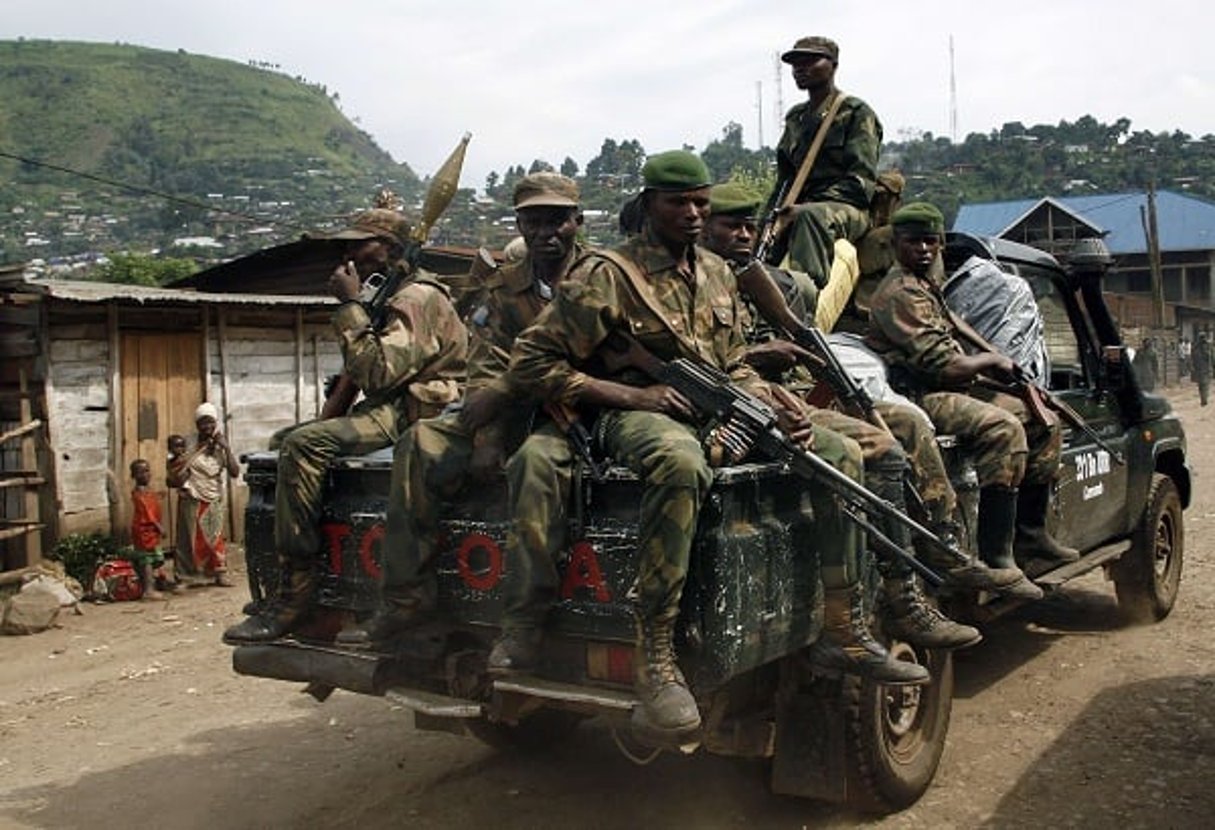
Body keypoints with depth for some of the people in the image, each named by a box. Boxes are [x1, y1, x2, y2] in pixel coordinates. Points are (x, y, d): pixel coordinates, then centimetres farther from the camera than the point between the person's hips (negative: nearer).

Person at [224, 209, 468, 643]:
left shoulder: (418, 299, -11)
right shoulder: (389, 297, 22)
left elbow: (377, 373, -24)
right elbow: (363, 374, 27)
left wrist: (351, 305, -17)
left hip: (414, 411, -11)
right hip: (389, 408, 11)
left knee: (304, 445, -26)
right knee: (288, 439, 12)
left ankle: (295, 594, -23)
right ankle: (282, 587, 11)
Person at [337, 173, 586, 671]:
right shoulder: (503, 288, 11)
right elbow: (484, 372, 4)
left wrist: (506, 388, -18)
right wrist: (485, 437, -14)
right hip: (514, 413, 6)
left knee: (535, 460, -38)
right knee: (418, 444, -12)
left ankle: (524, 624, -33)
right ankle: (406, 599, -11)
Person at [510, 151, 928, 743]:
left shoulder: (716, 273, 15)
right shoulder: (606, 276, -7)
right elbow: (531, 361, -10)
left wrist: (769, 399, -3)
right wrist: (634, 394, -17)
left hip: (718, 413, 8)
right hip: (638, 417, -7)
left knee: (841, 454, -3)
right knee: (681, 464, -43)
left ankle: (843, 636, 1)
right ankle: (654, 662, -38)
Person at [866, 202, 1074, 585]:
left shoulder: (926, 286, 20)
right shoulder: (900, 292, -14)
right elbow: (942, 364, -20)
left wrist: (994, 363, 10)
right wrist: (992, 360, -5)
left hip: (952, 389, 11)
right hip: (920, 397, -11)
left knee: (1043, 423, 10)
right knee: (1003, 428, -31)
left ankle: (1030, 532, 13)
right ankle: (995, 555, -31)